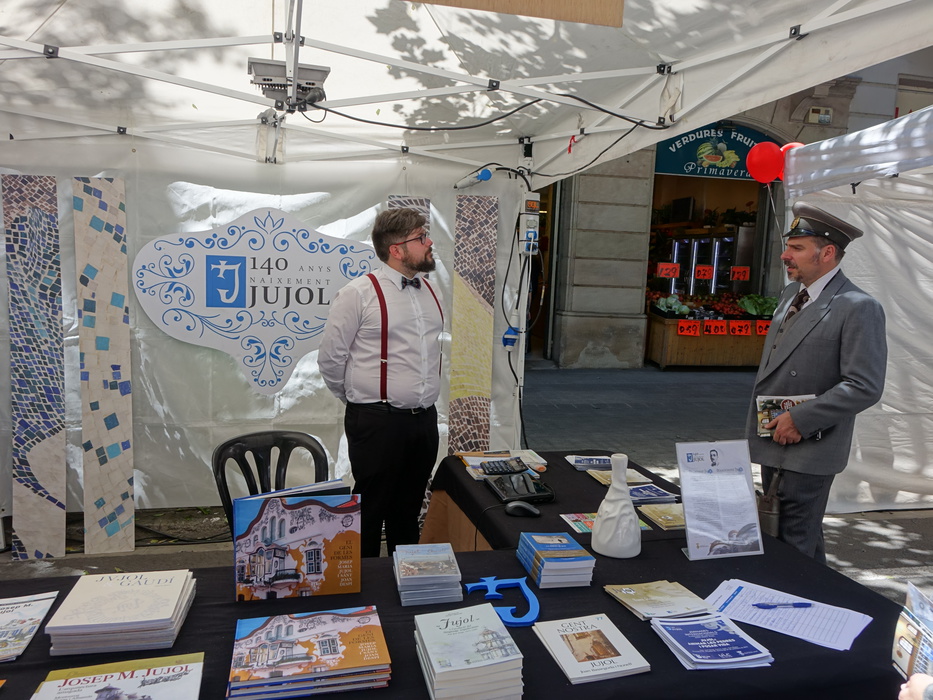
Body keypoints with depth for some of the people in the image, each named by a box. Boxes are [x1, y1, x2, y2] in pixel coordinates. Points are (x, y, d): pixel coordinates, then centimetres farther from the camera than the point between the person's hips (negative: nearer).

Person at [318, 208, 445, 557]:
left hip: (425, 419, 6)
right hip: (378, 421, -6)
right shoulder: (359, 293, -10)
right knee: (371, 511, 6)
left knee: (409, 509, 19)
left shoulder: (431, 291, 11)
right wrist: (361, 401, 5)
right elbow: (330, 358, -6)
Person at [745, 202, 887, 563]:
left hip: (809, 449, -8)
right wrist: (760, 417, 12)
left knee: (793, 549, 0)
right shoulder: (791, 293, 10)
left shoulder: (858, 308, -16)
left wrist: (800, 419, -19)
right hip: (774, 442, 9)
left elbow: (865, 387, -20)